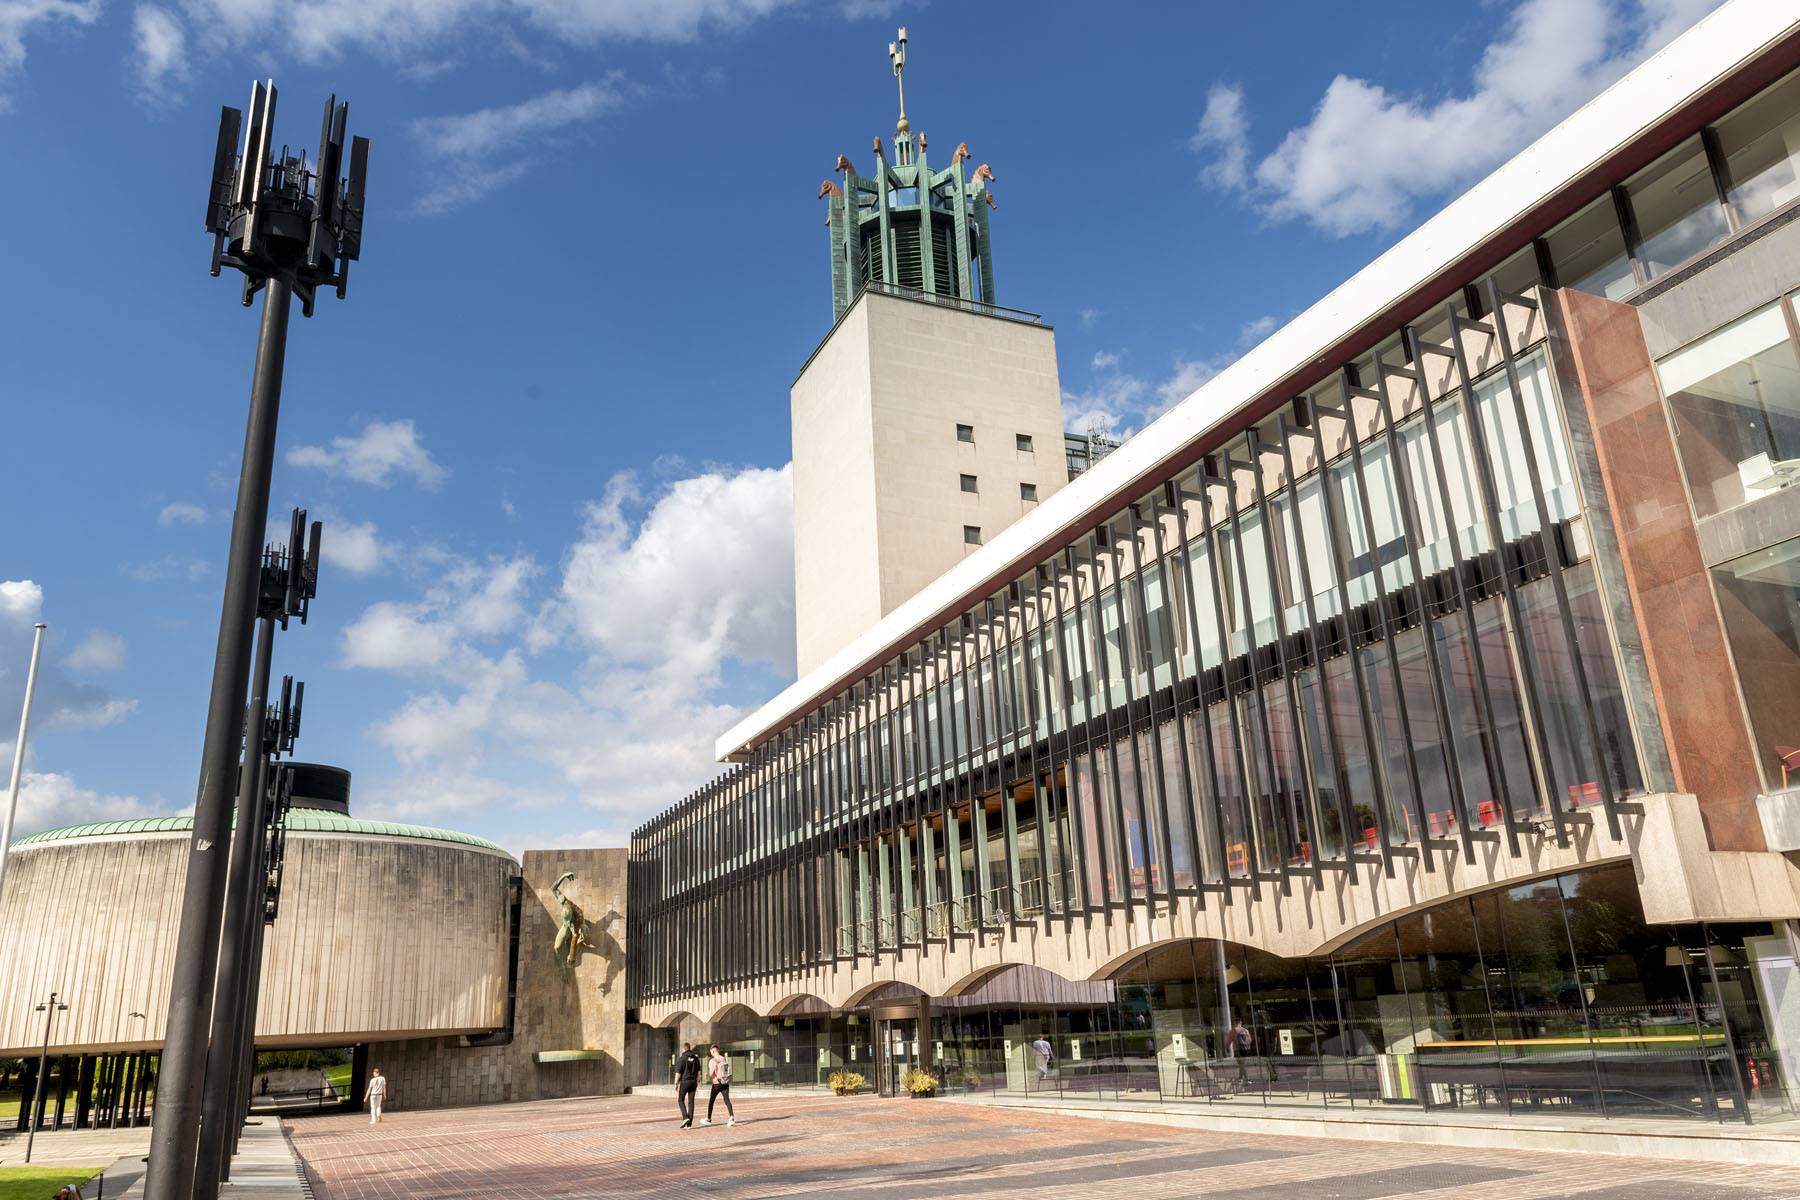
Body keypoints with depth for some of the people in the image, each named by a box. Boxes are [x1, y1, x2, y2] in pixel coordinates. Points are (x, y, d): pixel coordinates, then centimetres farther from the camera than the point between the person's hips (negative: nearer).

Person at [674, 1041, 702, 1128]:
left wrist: (676, 1084, -4)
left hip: (684, 1082, -5)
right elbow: (698, 1072, 11)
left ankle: (685, 1117, -9)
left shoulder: (681, 1059, -10)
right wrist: (697, 1082, 18)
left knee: (680, 1100, 10)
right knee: (691, 1102, 6)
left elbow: (678, 1073, -12)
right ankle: (689, 1124, 5)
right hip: (693, 1082, 5)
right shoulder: (695, 1058, 7)